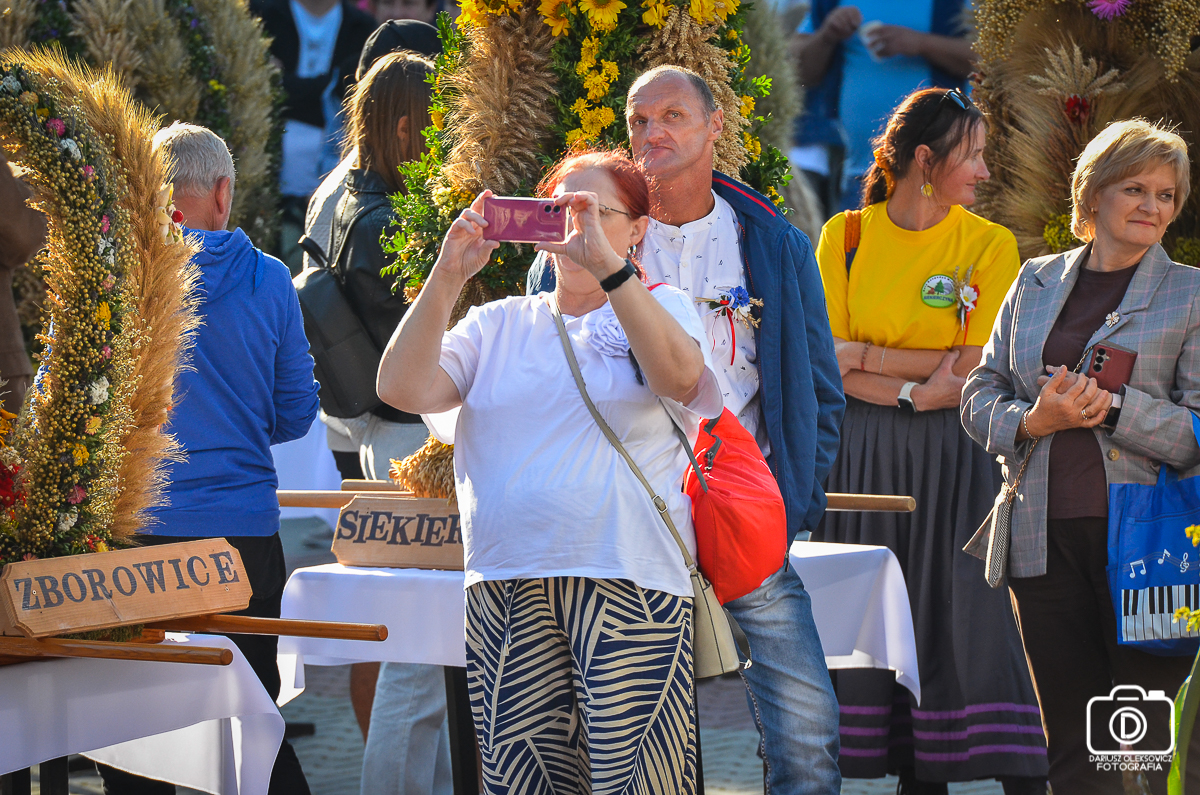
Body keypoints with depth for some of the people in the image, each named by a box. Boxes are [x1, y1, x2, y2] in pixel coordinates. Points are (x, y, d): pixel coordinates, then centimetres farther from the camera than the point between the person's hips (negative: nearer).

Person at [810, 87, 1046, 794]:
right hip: (864, 456, 2)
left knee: (969, 619, -9)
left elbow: (975, 367, -7)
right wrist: (912, 391, -13)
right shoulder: (846, 235, 5)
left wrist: (865, 355, -8)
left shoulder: (990, 245, 1)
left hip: (955, 462, -2)